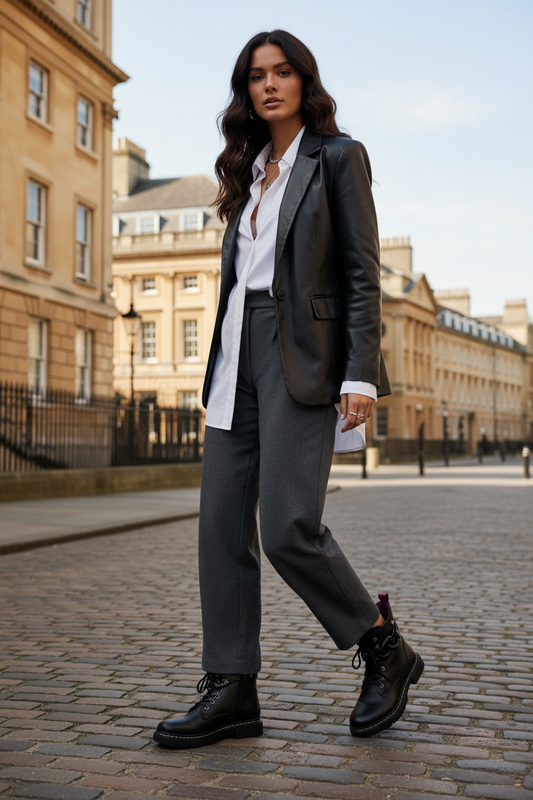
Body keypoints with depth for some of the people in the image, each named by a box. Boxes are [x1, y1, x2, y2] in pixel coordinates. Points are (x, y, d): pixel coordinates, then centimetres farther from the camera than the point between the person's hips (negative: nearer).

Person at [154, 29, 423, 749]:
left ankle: (386, 648, 8)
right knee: (222, 524, 0)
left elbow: (363, 273, -5)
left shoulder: (338, 156, 2)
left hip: (302, 356, -7)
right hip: (238, 353, 7)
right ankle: (233, 692, 7)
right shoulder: (251, 171, 21)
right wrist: (224, 363, 16)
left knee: (287, 528, -15)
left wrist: (360, 376, -14)